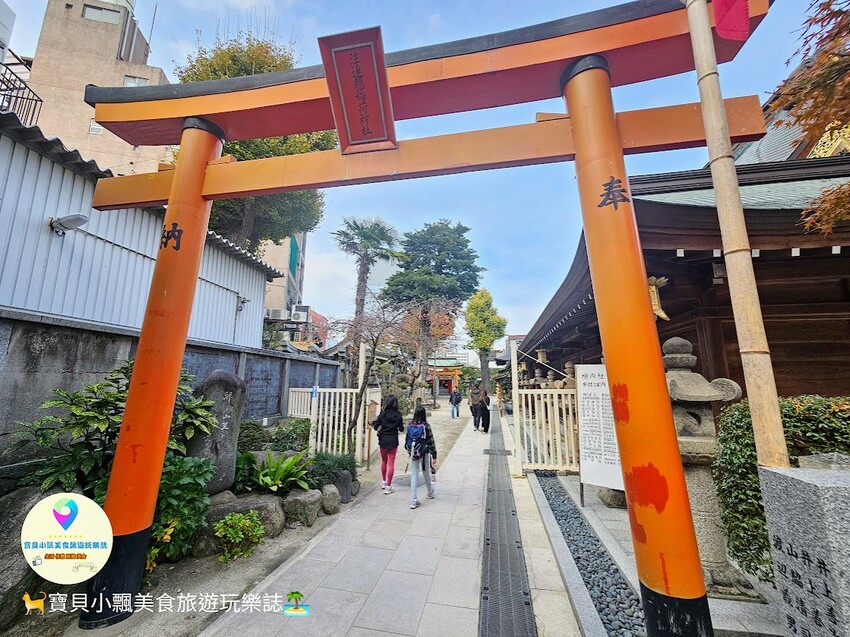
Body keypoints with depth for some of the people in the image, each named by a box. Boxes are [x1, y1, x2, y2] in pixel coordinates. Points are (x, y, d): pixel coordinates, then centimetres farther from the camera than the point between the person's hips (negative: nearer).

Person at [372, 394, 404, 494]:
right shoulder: (398, 415, -10)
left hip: (383, 440, 1)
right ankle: (388, 486, 9)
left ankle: (384, 482, 36)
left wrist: (374, 422, 11)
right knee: (391, 463, 6)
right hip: (393, 441, -1)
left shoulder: (383, 413, -11)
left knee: (384, 461, 20)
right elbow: (401, 429, -4)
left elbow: (376, 426, -8)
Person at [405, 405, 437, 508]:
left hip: (413, 454, 2)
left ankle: (413, 500, 8)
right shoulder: (426, 426, -15)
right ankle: (430, 492, 42)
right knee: (426, 473, 18)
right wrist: (434, 455, -2)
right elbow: (431, 442, -11)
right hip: (424, 454, -2)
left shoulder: (410, 426, -5)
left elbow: (407, 440, 2)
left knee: (414, 475, 9)